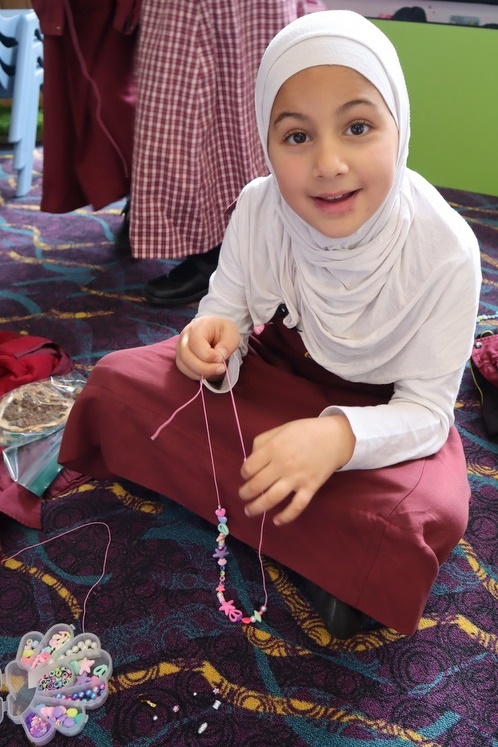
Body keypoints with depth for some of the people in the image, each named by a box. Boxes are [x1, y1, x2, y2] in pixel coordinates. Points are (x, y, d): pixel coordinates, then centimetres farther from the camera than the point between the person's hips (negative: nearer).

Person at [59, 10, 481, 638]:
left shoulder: (444, 248, -25)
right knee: (118, 382, -14)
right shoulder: (258, 208, -18)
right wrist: (215, 340, -33)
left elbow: (427, 409, -21)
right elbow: (227, 310, -7)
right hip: (272, 376, 4)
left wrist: (339, 435, -43)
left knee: (426, 518, -34)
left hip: (379, 412, -3)